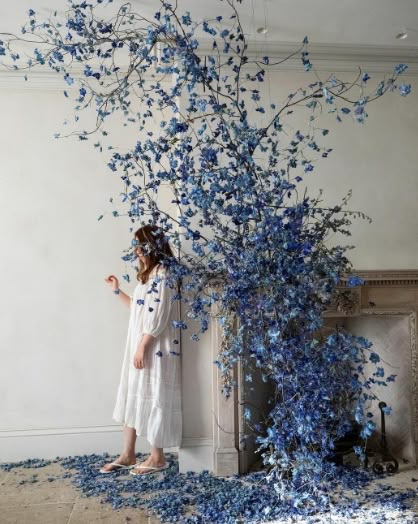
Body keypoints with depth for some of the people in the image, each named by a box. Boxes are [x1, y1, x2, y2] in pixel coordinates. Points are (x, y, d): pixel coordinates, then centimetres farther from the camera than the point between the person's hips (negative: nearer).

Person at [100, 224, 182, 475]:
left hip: (154, 349, -10)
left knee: (153, 399, 1)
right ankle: (128, 455, 24)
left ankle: (157, 458, 16)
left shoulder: (161, 275, -17)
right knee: (133, 396, 13)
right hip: (140, 346, 10)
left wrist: (142, 347, -20)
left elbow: (157, 317, -21)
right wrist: (118, 291, 23)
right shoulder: (151, 274, 14)